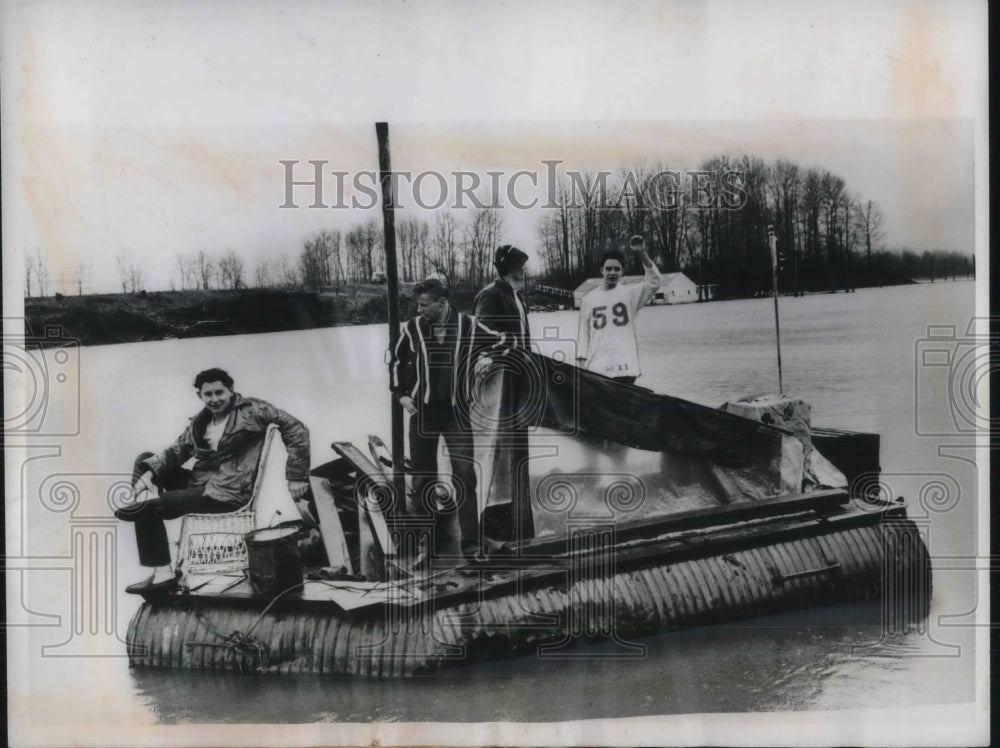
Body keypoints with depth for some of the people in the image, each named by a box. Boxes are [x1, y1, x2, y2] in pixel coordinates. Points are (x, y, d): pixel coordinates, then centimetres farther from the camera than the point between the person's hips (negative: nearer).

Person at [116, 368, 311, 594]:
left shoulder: (250, 410, -7)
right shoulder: (200, 422, 12)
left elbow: (296, 429, -13)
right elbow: (176, 451, 9)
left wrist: (296, 478, -19)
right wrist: (149, 472, -12)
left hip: (226, 492, -8)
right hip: (200, 482, 8)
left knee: (150, 509, -15)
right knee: (144, 461, 5)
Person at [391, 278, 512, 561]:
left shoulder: (469, 326, -8)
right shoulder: (413, 329, -1)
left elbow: (504, 342, 3)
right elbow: (398, 361, 14)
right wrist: (401, 393, 6)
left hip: (456, 412, -2)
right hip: (423, 412, 2)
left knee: (464, 476, -6)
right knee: (423, 478, 6)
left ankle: (471, 544, 1)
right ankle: (432, 539, 21)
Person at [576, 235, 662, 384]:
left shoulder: (630, 293, 5)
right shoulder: (588, 299, 10)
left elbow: (654, 282, -11)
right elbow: (583, 332, 11)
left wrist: (642, 254, -20)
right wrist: (582, 359, 2)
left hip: (625, 367, -1)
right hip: (596, 368, 1)